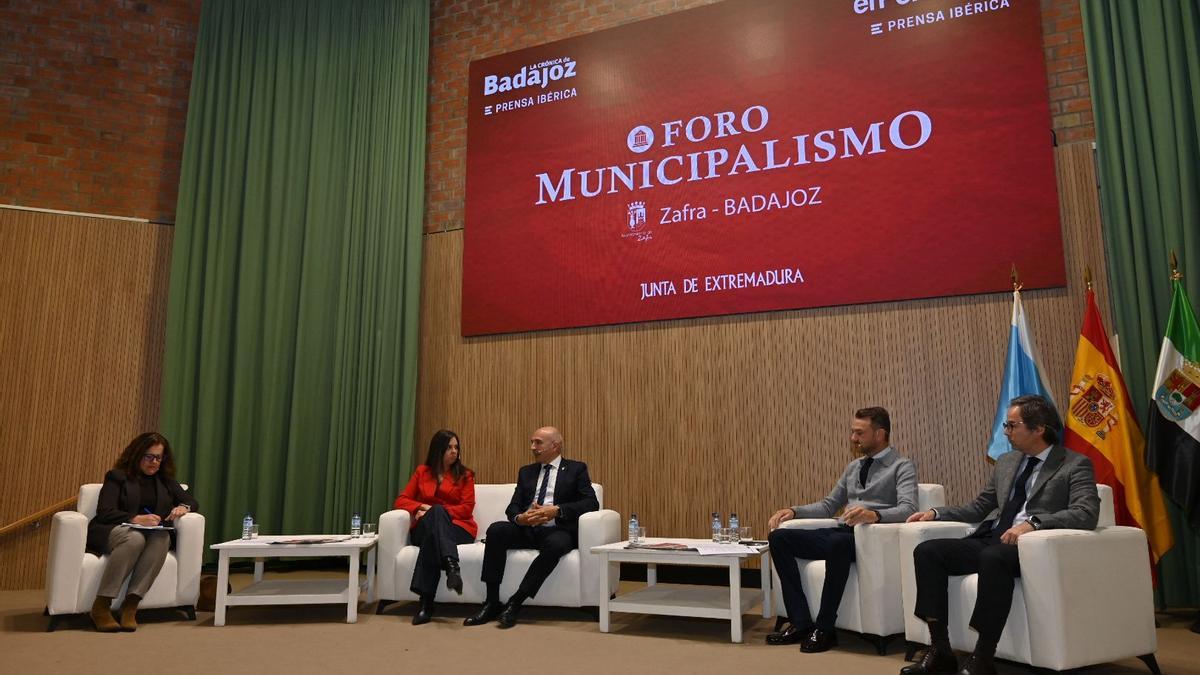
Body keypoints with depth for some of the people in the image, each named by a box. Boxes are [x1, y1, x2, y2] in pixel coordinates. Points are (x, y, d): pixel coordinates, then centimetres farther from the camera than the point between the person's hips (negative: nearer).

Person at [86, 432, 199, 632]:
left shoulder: (165, 481, 22)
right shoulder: (117, 477, 9)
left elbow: (192, 502, 19)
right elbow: (104, 512, -4)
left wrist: (183, 507, -6)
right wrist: (136, 519, -21)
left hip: (154, 534, 3)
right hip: (111, 531, -3)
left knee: (163, 538, -34)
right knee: (135, 538, -39)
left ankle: (130, 605, -37)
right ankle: (101, 606, -33)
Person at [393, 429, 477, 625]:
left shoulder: (465, 475, 11)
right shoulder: (422, 471, 16)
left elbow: (467, 508, -1)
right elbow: (402, 500, 10)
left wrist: (434, 511, -13)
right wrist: (422, 508, -12)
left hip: (458, 528, -1)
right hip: (425, 528, 1)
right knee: (436, 512, -35)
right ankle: (452, 567, -59)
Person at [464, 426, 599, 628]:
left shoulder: (576, 469, 7)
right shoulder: (526, 472, 20)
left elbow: (591, 503, -6)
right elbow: (513, 507, 11)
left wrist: (557, 510, -20)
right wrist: (519, 518, -15)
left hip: (557, 530, -4)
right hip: (526, 529, 4)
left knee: (555, 544, -38)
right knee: (496, 529, -25)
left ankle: (515, 602, -26)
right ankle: (492, 602, -20)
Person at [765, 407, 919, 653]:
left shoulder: (902, 466, 2)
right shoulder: (853, 467, 23)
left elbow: (908, 509, -16)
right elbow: (828, 505, 25)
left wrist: (874, 514, -36)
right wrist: (793, 511, 8)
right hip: (841, 532, 7)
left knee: (838, 542, -40)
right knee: (779, 537, -12)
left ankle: (824, 628, -25)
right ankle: (801, 623, -14)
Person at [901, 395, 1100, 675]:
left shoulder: (1076, 465, 1)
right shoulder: (1006, 461, 20)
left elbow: (1086, 514, -14)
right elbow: (979, 508, 25)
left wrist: (1034, 522, -29)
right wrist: (936, 512, 10)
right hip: (990, 539, 7)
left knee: (993, 557, -39)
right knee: (927, 550, -15)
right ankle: (940, 650, -13)